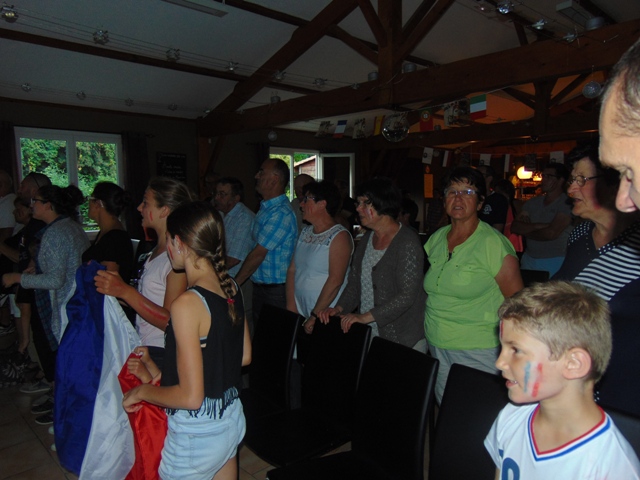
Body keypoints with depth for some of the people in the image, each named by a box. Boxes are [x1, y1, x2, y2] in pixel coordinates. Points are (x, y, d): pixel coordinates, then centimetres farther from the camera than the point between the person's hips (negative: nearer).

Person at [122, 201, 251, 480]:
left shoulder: (187, 303, -25)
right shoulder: (231, 288, -4)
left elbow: (190, 396, -24)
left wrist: (142, 391, -6)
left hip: (196, 435, -7)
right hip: (232, 420, 7)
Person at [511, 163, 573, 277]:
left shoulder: (566, 204, -8)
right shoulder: (533, 202, 9)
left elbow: (551, 233, -17)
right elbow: (514, 227, -1)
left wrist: (525, 230, -2)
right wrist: (539, 226, -14)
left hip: (554, 263, -5)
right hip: (529, 259, 5)